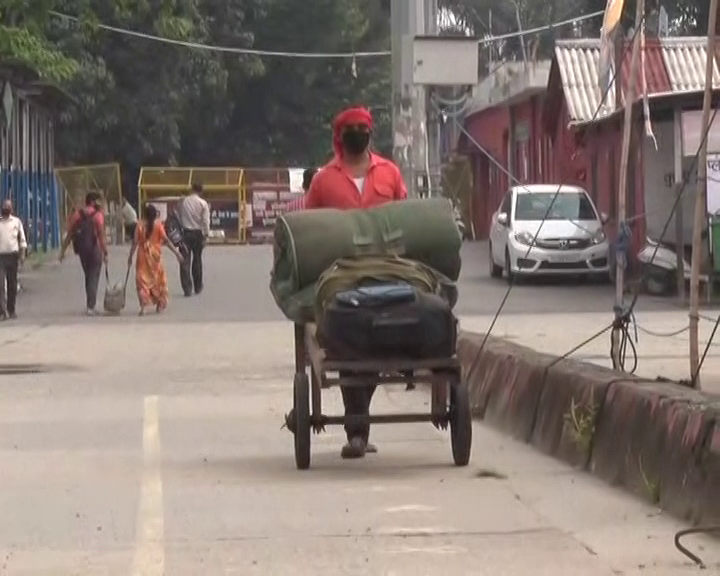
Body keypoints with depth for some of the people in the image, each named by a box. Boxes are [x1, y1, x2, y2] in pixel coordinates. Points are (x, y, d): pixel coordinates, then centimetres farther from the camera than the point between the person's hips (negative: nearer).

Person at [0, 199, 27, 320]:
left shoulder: (16, 221, 8)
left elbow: (22, 240, 9)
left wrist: (22, 256, 0)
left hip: (13, 256, 2)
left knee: (12, 285, 7)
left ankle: (11, 310, 16)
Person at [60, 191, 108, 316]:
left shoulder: (77, 215, 5)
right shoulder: (97, 215, -9)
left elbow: (69, 234, 4)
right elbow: (101, 235, -15)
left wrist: (63, 251, 7)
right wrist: (105, 252, -14)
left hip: (81, 249, 5)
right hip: (94, 249, -5)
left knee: (88, 277, 19)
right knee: (93, 278, 1)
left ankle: (89, 305, 23)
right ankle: (90, 307, -5)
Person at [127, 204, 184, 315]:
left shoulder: (140, 225, -3)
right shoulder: (158, 225, -4)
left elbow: (135, 242, -5)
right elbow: (165, 240, -10)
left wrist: (130, 256, 1)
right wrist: (176, 252, -8)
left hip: (143, 256, 0)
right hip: (155, 255, 0)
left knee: (142, 279, 1)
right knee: (158, 279, 16)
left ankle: (143, 306, -13)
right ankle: (159, 305, 23)